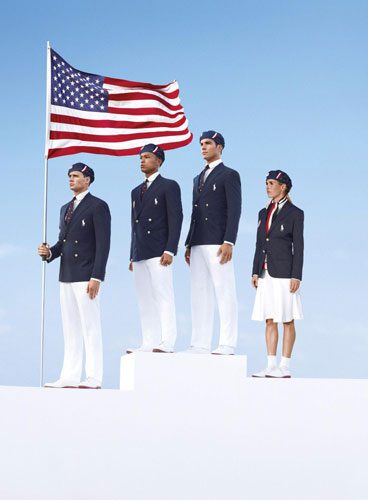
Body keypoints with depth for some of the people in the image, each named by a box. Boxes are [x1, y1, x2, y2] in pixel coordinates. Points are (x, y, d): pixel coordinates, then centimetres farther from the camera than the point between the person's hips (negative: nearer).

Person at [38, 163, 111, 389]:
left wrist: (96, 277, -19)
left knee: (91, 328, -7)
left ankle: (94, 378, -5)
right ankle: (70, 377, 10)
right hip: (67, 277, 8)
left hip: (86, 276, -8)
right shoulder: (66, 209, 19)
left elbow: (103, 244, -12)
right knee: (71, 329, 8)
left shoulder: (98, 206, -5)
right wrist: (49, 252, -1)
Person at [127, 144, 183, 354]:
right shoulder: (137, 192, 22)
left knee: (164, 297, -10)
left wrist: (170, 251, -17)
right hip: (140, 255, 7)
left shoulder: (169, 186, 0)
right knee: (145, 301, 5)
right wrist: (133, 257, 16)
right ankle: (150, 344, 5)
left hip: (159, 252, -7)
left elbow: (176, 218, -8)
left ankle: (167, 343, -13)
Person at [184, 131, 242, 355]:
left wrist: (229, 242, -19)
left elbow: (235, 210, -10)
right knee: (200, 294, 5)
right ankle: (200, 345, 6)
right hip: (199, 245, 8)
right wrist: (189, 245, 15)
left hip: (218, 243, -8)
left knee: (225, 293, -7)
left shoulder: (230, 175, -1)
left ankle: (227, 344, -8)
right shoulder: (199, 179, 23)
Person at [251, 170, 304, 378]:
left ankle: (285, 367, 0)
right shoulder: (264, 213, 15)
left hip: (284, 272, -6)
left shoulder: (295, 213, -3)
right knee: (270, 320, 6)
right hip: (266, 273, 6)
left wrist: (296, 276, -12)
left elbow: (298, 246, -6)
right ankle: (271, 365, 8)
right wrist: (256, 272, 9)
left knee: (287, 320, -2)